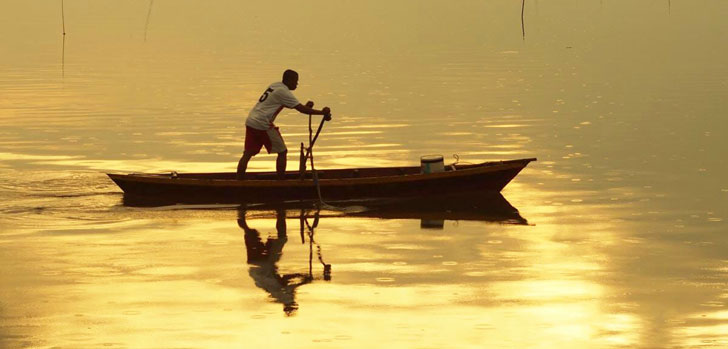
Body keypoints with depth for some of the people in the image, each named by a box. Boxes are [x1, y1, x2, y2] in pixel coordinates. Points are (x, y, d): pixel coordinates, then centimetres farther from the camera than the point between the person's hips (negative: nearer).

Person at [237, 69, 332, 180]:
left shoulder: (275, 85, 17)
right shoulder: (283, 92, -9)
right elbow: (301, 109, -12)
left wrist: (306, 106, 15)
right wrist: (323, 112, -5)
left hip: (250, 122, 8)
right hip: (263, 124, -8)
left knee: (247, 154, 6)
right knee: (282, 152, 4)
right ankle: (281, 181, 5)